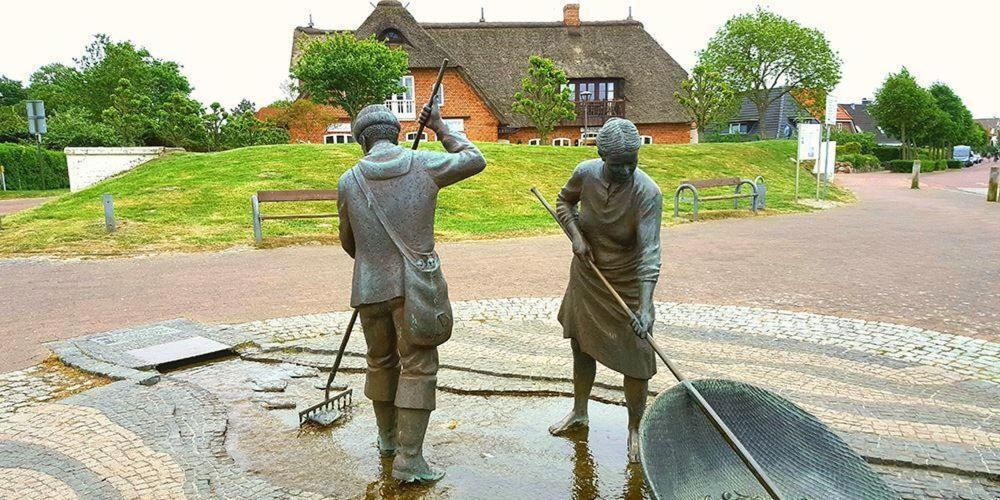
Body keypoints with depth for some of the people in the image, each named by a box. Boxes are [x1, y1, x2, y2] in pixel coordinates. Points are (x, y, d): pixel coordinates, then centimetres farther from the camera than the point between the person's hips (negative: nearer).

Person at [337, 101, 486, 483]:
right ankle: (409, 459, 5)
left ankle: (387, 437, 38)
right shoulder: (424, 165, -5)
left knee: (381, 362, 20)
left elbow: (348, 242, 12)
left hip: (371, 287, 3)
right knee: (418, 368, 5)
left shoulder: (349, 181, 0)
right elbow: (475, 161, 12)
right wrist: (441, 129, 20)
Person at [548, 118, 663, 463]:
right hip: (586, 275, 4)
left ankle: (635, 429, 21)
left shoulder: (647, 192, -27)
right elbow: (564, 202, 7)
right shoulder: (585, 173, -15)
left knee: (634, 358, 0)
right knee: (582, 345, 17)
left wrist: (645, 306, -42)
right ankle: (579, 412, 39)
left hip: (627, 283, -4)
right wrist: (576, 236, -11)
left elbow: (650, 251, -33)